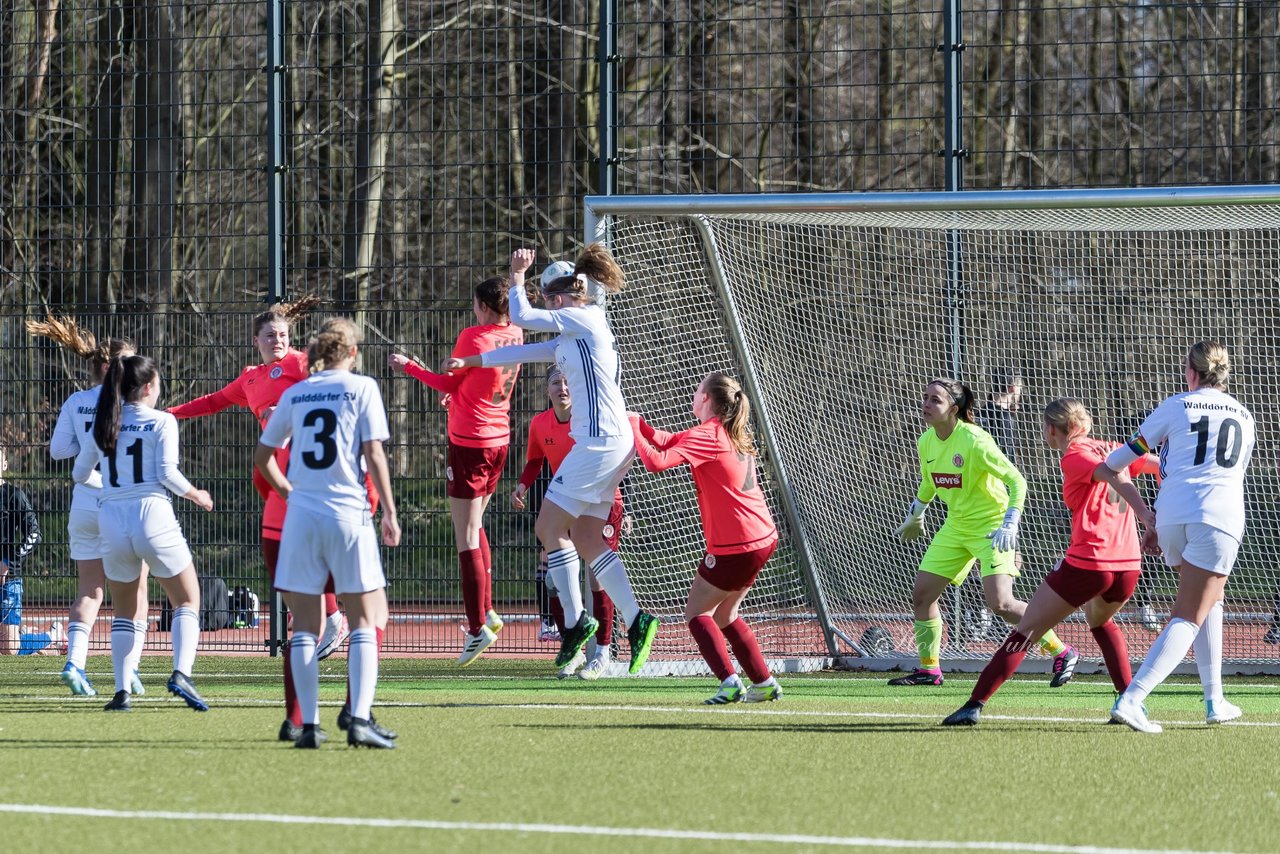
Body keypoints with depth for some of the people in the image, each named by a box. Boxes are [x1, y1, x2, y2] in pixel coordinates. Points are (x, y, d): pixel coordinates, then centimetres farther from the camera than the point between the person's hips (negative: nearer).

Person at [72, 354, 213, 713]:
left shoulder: (103, 424, 10)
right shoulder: (161, 421, -2)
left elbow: (80, 473, 17)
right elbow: (167, 473, -10)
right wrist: (196, 495, 7)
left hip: (111, 520, 4)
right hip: (152, 516, -4)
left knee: (125, 612, 17)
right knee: (187, 601, 9)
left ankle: (122, 691, 4)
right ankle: (181, 673, -13)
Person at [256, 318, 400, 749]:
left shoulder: (295, 393, 10)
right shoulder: (361, 388, -1)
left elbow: (262, 455, 15)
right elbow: (374, 455, -6)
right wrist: (389, 512, -1)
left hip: (300, 517, 3)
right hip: (348, 515, -3)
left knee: (305, 627, 7)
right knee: (365, 622, 1)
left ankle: (309, 724, 2)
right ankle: (359, 719, -12)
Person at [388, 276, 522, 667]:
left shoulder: (472, 337, -16)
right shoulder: (514, 336, 2)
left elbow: (448, 384, -6)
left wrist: (408, 366, 5)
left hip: (469, 442, -8)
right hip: (500, 439, 8)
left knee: (467, 538, -5)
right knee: (475, 525, 24)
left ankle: (478, 629, -8)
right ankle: (486, 611, 21)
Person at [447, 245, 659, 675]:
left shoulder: (584, 320, -8)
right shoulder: (571, 338, 19)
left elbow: (522, 317, -7)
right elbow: (524, 351, 28)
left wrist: (518, 275, 10)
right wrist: (469, 362, 35)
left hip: (600, 441, -10)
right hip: (608, 442, 10)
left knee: (550, 528, -5)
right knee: (586, 541, 8)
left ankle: (575, 622, -2)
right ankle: (636, 621, 2)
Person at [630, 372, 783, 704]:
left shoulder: (708, 436, -16)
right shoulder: (731, 433, 13)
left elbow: (656, 461, -25)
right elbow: (670, 442, 17)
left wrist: (632, 430, -11)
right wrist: (638, 424, 5)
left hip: (736, 545, -9)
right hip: (763, 538, 9)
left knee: (696, 612, 2)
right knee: (724, 615, 21)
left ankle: (730, 682, -13)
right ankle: (764, 683, 19)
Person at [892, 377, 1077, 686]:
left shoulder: (974, 441, -22)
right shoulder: (926, 442, 0)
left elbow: (1017, 481, -19)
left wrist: (1009, 525, -28)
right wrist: (915, 516, 33)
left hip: (990, 526, -8)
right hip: (955, 527, 8)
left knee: (1000, 603, -20)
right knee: (921, 594, 3)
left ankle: (1061, 652, -7)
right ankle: (928, 669, 18)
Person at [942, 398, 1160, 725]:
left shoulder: (1074, 456, -4)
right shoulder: (1110, 449, 17)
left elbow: (1116, 476, -20)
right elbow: (1161, 465, 17)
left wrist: (1145, 517, -29)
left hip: (1086, 562, -7)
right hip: (1128, 565, 7)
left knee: (1024, 632, 2)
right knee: (1100, 621, 35)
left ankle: (975, 704, -3)